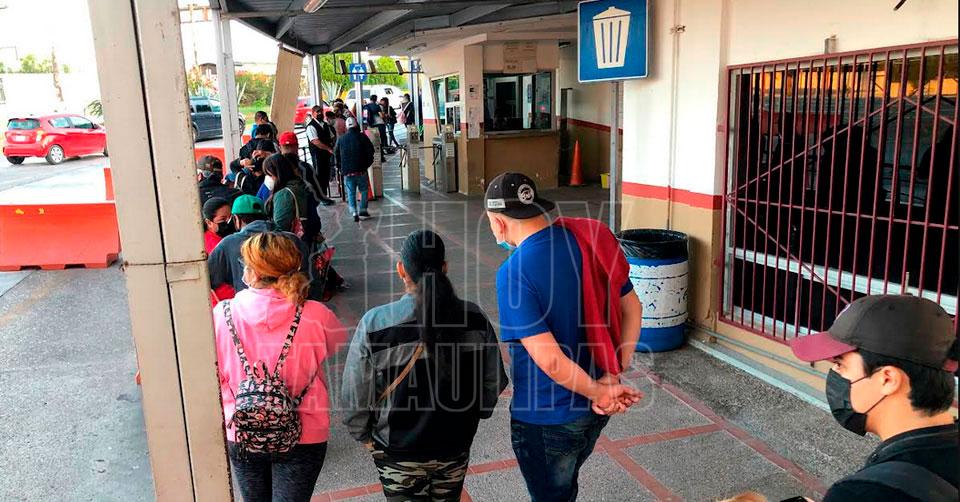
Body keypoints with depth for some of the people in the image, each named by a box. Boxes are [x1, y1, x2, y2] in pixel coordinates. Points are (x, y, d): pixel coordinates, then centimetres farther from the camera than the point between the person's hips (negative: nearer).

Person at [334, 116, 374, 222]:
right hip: (361, 170, -2)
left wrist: (341, 167, 19)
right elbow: (370, 151, -2)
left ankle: (354, 212, -5)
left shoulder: (340, 139, 5)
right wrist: (367, 163, 10)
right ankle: (362, 210, 8)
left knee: (350, 192, 7)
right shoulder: (362, 137, -2)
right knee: (364, 190, 13)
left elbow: (336, 154, 10)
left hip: (347, 171, 2)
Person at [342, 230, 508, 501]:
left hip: (398, 451, -3)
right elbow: (493, 381, -2)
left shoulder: (374, 324, -23)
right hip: (455, 447, 3)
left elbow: (356, 394, -14)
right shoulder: (475, 319, -15)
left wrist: (363, 434, 5)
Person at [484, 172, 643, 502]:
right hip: (597, 411, 7)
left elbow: (549, 359, -29)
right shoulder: (588, 242, -6)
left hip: (547, 419, -6)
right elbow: (632, 308, 2)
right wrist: (614, 375, -4)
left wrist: (600, 392, -14)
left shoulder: (513, 273, -26)